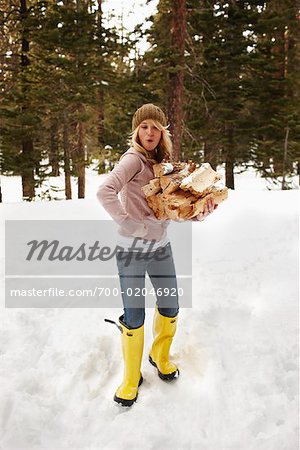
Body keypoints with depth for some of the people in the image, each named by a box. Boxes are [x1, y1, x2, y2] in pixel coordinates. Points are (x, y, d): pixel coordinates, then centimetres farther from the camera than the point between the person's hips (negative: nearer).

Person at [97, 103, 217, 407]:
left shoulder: (164, 163, 9)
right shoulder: (133, 159, -13)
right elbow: (105, 192, -28)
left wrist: (200, 212, -11)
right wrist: (130, 223, -26)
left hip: (161, 246, 6)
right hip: (131, 250, -6)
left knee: (170, 308, 14)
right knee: (134, 317, 0)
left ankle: (160, 356, 42)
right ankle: (131, 378, 24)